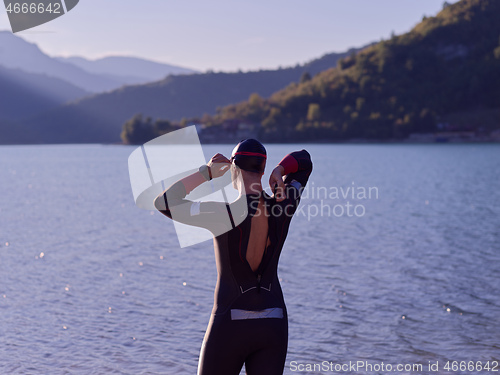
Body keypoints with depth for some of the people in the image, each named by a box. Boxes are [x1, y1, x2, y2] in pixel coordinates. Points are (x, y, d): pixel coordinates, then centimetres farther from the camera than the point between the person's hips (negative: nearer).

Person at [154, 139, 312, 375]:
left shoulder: (223, 215, -18)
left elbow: (163, 202, -9)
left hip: (230, 323, -4)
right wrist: (279, 171, -6)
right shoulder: (283, 206, -3)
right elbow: (304, 161, 15)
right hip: (274, 325, 4)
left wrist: (206, 172, -9)